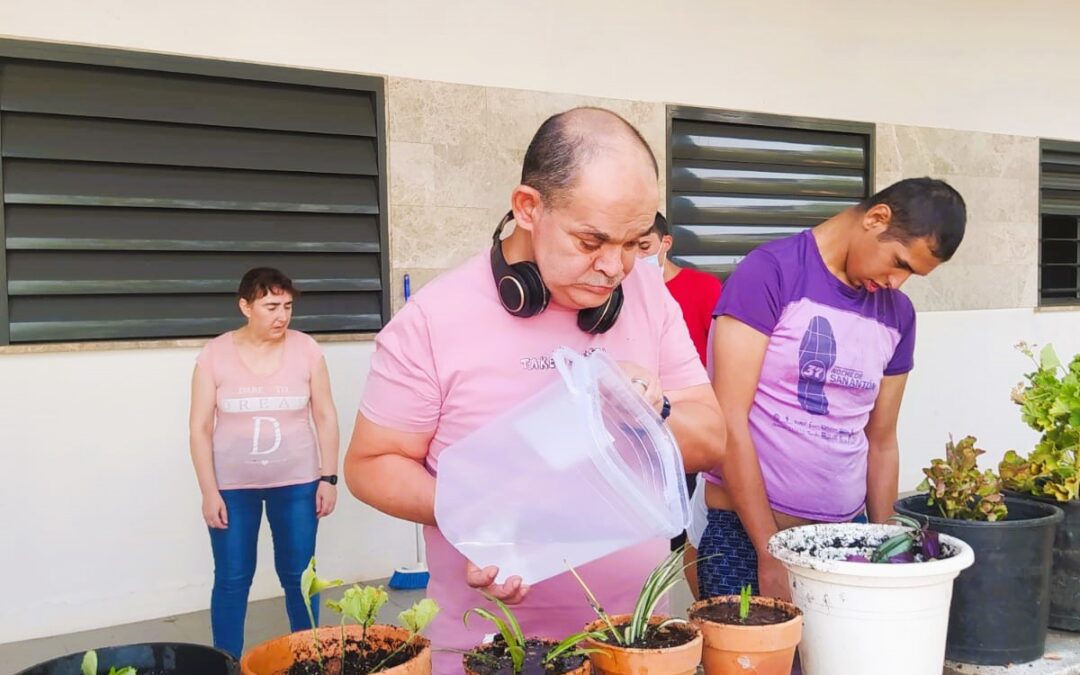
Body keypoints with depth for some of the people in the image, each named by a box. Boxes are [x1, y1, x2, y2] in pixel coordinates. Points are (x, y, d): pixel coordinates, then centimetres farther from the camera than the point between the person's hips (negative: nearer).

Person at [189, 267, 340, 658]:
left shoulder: (306, 350, -3)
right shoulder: (214, 355, -6)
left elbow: (325, 417, 2)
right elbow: (200, 429, -3)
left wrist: (329, 478, -1)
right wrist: (209, 492, -6)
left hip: (296, 483, 1)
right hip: (232, 486, -1)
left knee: (298, 576, 8)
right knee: (231, 580, 6)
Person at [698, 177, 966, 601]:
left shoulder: (898, 315, 8)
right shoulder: (769, 273, -11)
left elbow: (881, 442, 15)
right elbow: (728, 422, -14)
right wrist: (771, 552, -14)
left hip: (846, 534, 5)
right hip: (747, 535, -5)